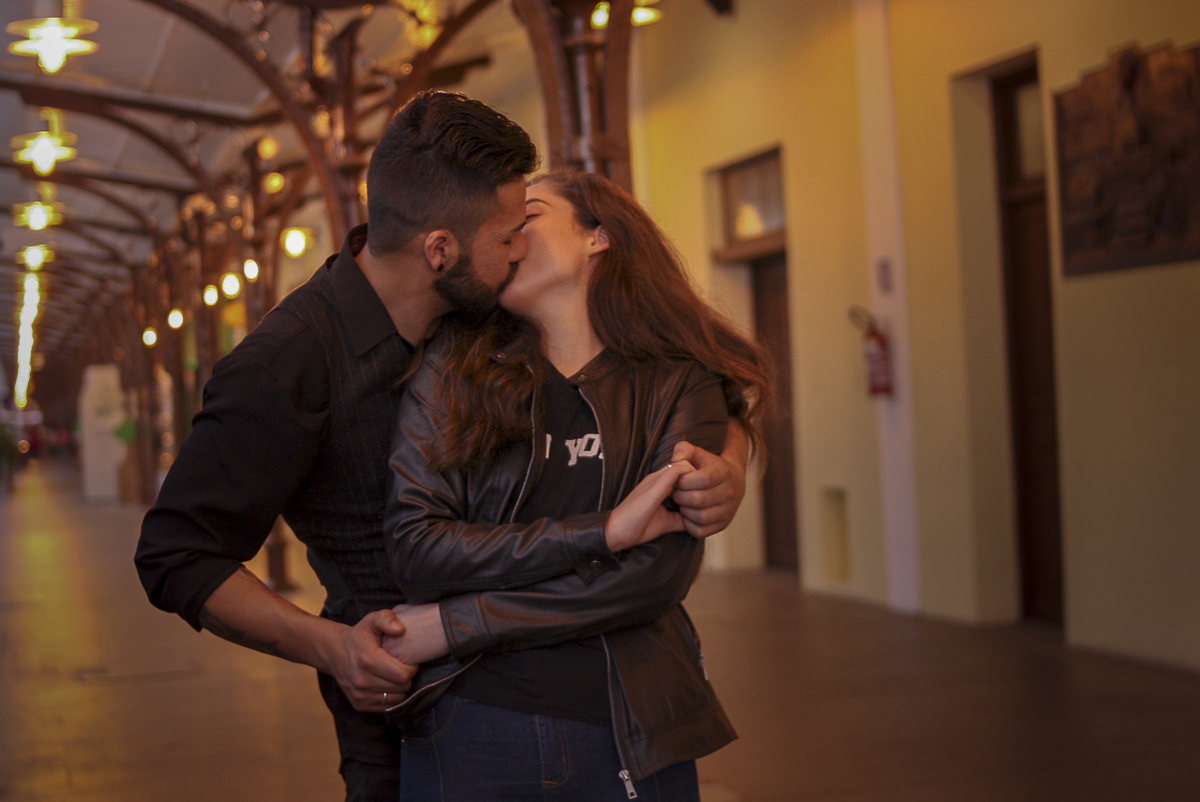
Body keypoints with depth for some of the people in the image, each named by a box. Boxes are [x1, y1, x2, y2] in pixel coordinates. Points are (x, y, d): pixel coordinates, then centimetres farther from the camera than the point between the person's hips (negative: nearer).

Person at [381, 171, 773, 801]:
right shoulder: (454, 365, 2)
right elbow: (413, 547, -9)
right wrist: (603, 530, -17)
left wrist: (450, 628, -13)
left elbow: (658, 575, -11)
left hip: (631, 742, 0)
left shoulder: (680, 383, 0)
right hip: (468, 723, 0)